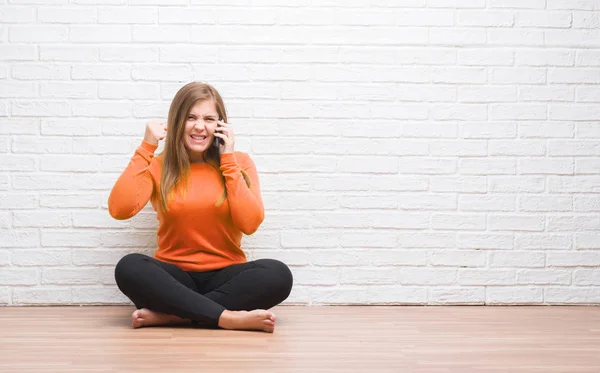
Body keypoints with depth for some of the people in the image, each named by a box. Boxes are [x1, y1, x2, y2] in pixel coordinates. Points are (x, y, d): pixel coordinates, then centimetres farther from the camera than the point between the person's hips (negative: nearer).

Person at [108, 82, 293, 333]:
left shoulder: (239, 162, 4)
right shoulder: (159, 166, 4)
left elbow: (250, 224, -12)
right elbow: (119, 210, -14)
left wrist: (228, 159, -10)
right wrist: (146, 147, -11)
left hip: (224, 277, 0)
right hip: (174, 279, 0)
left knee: (278, 274, -30)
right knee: (129, 267, -31)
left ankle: (168, 315, -25)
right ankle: (229, 318, -31)